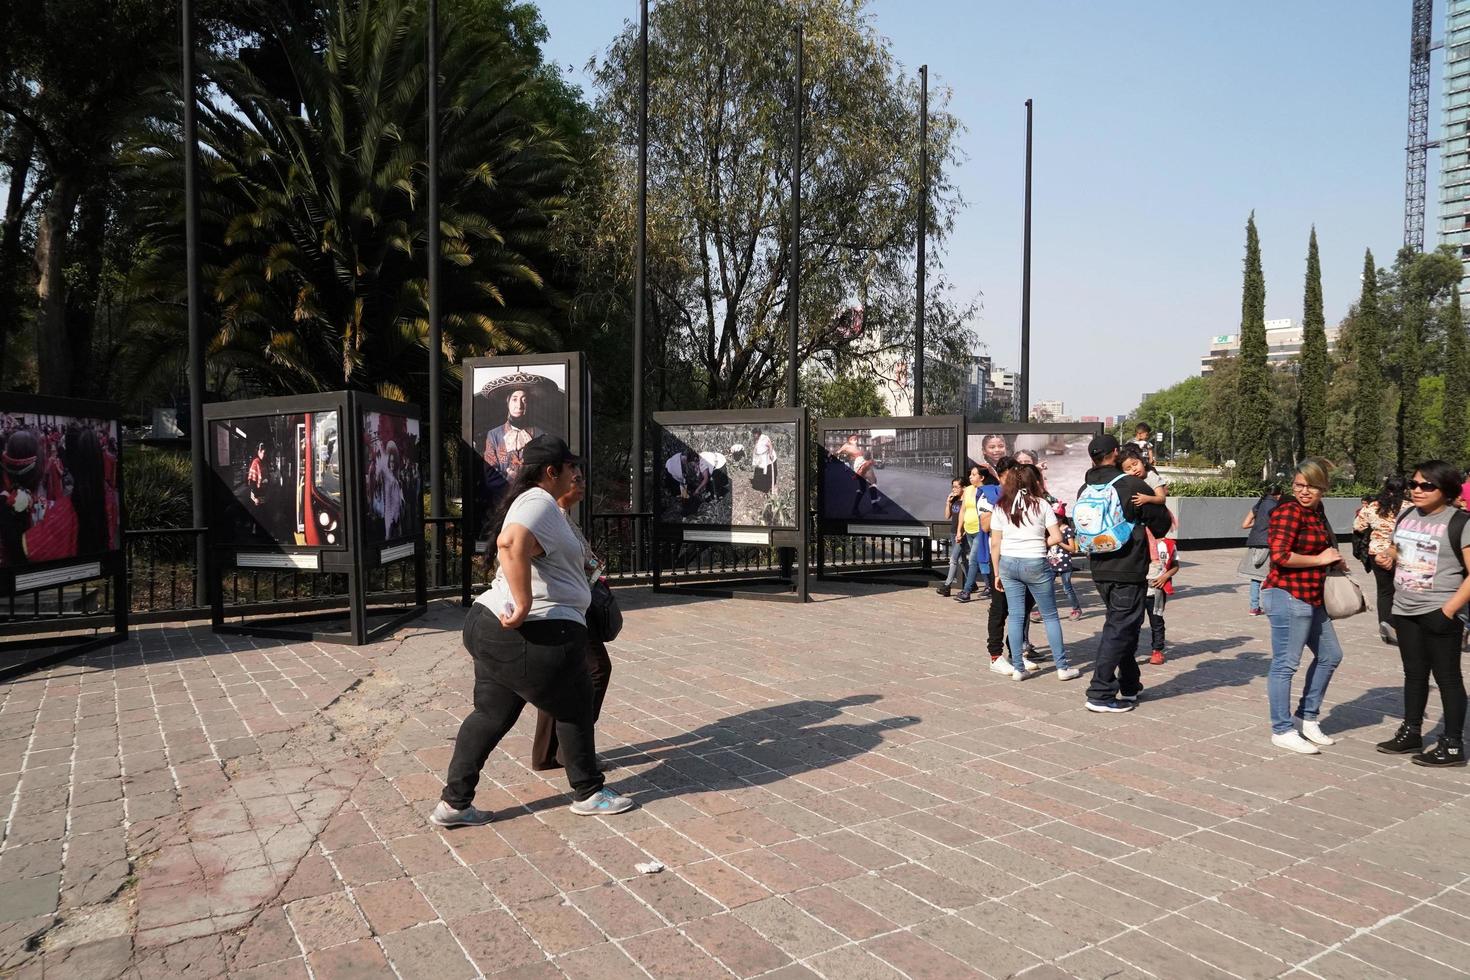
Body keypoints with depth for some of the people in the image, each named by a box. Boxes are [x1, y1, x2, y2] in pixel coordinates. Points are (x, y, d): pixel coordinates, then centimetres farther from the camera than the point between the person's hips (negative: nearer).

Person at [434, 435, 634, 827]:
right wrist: (525, 605, -32)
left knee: (491, 714, 15)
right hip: (538, 635, -10)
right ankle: (588, 793, 24)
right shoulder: (541, 502, -16)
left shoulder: (528, 500, 17)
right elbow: (512, 543, -36)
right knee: (575, 709, 9)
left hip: (491, 625, 10)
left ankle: (454, 803, 20)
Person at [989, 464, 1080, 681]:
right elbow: (1057, 537, -7)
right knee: (1050, 616, 9)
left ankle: (1018, 668, 9)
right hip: (1035, 564, -2)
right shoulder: (1041, 505, -3)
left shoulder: (1000, 508, 3)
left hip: (1008, 563, 3)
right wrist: (1040, 544, 11)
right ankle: (1062, 667, 13)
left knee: (1015, 616, 8)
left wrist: (997, 574, 9)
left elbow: (995, 544, 2)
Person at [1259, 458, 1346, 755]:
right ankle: (1282, 731, 6)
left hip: (1311, 598, 10)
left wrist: (1334, 560, 10)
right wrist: (1320, 559, -13)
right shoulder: (1289, 511, -14)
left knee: (1330, 655, 20)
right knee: (1285, 663, -4)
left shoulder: (1316, 512, 14)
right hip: (1288, 597, -10)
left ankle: (1308, 718, 33)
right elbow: (1280, 556, -24)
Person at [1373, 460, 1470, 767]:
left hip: (1438, 613, -7)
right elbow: (1395, 551, 25)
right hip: (1405, 611, 7)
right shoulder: (1407, 517, 10)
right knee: (1414, 674, 16)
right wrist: (1387, 558, 2)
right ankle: (1410, 733, 27)